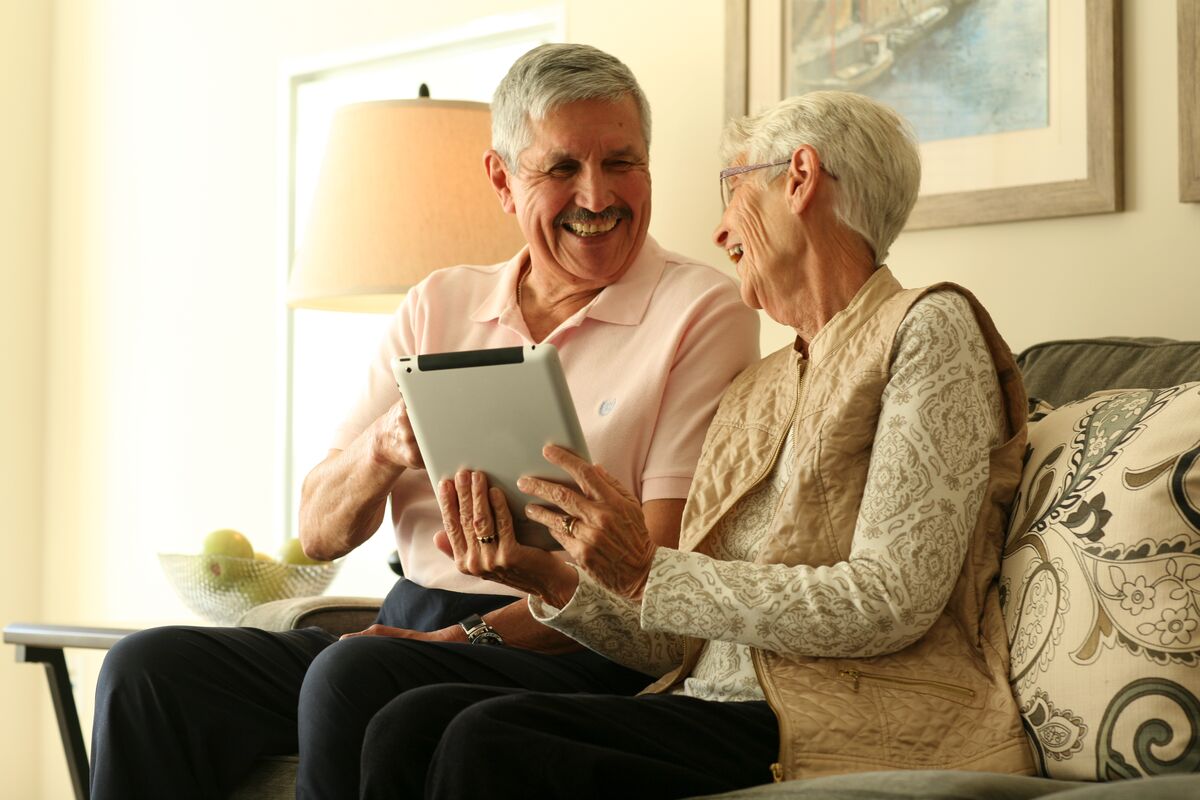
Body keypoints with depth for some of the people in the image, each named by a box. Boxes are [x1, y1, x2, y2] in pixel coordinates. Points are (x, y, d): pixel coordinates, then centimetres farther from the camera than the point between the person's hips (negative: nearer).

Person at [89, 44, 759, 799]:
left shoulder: (702, 310, 0)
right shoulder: (440, 305, 16)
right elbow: (320, 534, 11)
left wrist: (479, 635, -18)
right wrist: (384, 447, -11)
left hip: (573, 654, -5)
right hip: (411, 630, 5)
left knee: (355, 676, -34)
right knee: (150, 667, -18)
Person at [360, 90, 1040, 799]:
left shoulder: (929, 329, 0)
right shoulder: (754, 392, 22)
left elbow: (890, 603, -13)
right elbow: (689, 644, 15)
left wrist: (647, 574, -14)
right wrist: (553, 581, -2)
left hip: (862, 736, -7)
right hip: (723, 715, 7)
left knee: (487, 741, -26)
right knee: (413, 723, -15)